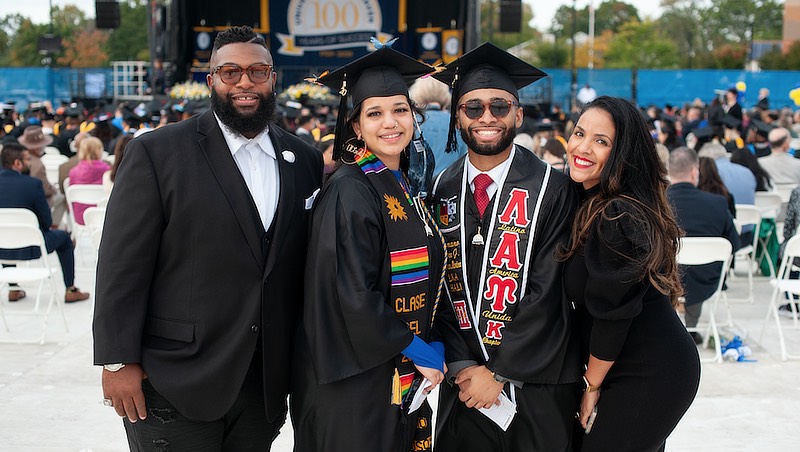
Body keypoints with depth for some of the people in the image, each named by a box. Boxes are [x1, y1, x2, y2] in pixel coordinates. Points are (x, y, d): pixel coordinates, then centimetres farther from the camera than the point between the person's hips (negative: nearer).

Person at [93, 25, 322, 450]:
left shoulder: (305, 160, 7)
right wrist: (117, 362, -10)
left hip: (265, 384, 4)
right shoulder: (156, 153, -6)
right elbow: (122, 265, -8)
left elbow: (306, 263, 11)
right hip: (174, 386, -4)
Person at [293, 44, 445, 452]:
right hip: (356, 386, -7)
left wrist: (429, 351, 3)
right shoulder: (349, 192, -16)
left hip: (407, 379, 8)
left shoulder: (406, 188, 8)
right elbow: (354, 297, -22)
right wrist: (419, 351, -14)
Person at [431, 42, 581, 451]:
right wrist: (460, 365, -8)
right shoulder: (442, 190, 4)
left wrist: (499, 372, -12)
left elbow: (547, 292, -11)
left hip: (537, 383, -2)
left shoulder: (552, 190, -7)